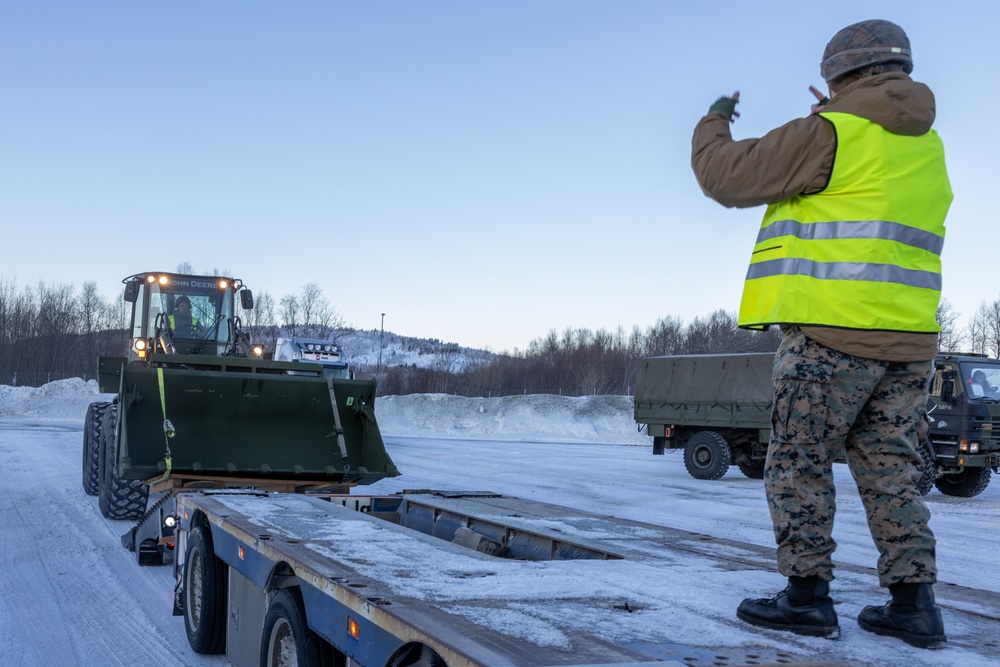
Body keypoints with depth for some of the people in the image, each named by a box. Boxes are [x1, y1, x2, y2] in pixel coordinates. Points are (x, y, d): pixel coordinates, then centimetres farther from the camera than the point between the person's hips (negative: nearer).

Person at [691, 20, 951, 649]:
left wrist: (714, 122, 15)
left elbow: (727, 175, -5)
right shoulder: (926, 147, 15)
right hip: (909, 338, 7)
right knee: (892, 470, 12)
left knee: (799, 465, 3)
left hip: (832, 333, -7)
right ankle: (914, 601, 11)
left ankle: (807, 596, 4)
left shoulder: (831, 134, -8)